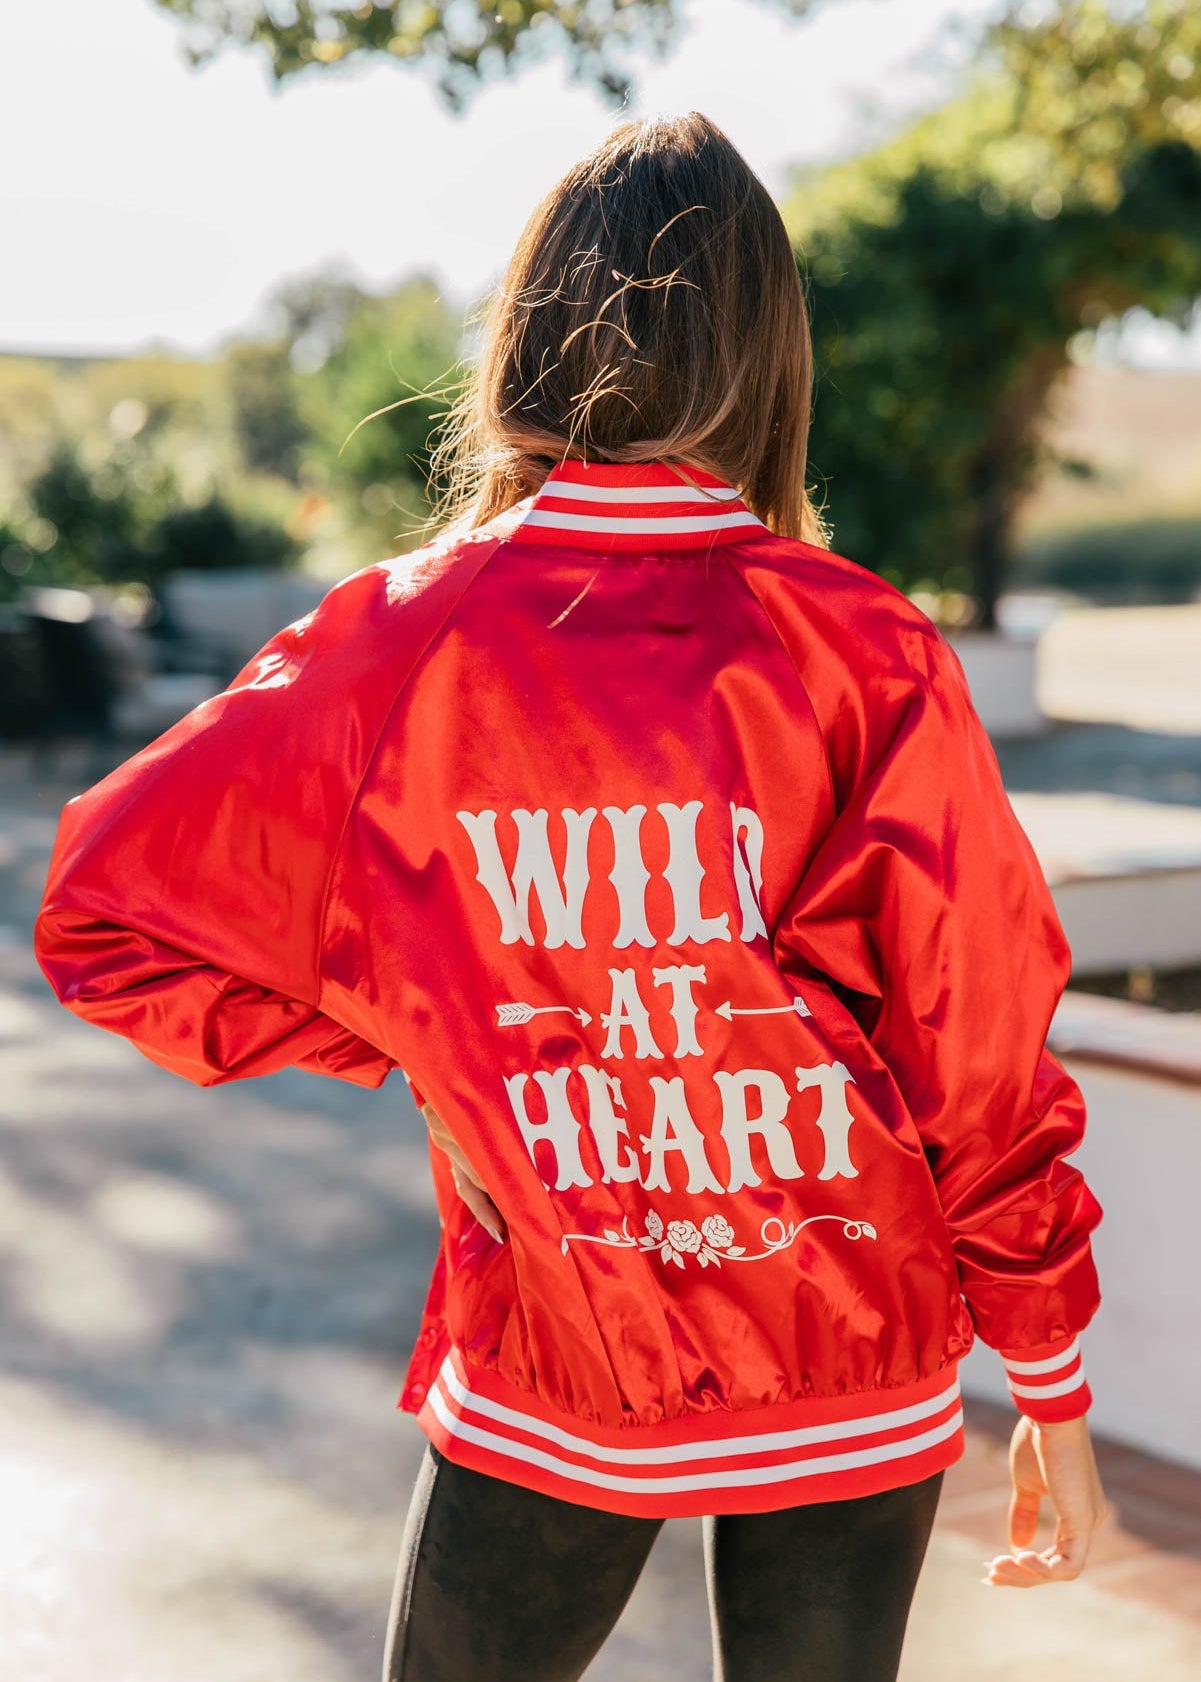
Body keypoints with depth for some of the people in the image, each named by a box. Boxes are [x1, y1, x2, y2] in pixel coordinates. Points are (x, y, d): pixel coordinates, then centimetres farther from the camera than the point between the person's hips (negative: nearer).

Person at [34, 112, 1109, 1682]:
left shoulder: (401, 640, -10)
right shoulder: (868, 652, -12)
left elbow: (101, 904, -4)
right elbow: (986, 1048, -9)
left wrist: (388, 1034, 3)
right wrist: (1054, 1385, 3)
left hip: (543, 1381, 0)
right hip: (857, 1378, 0)